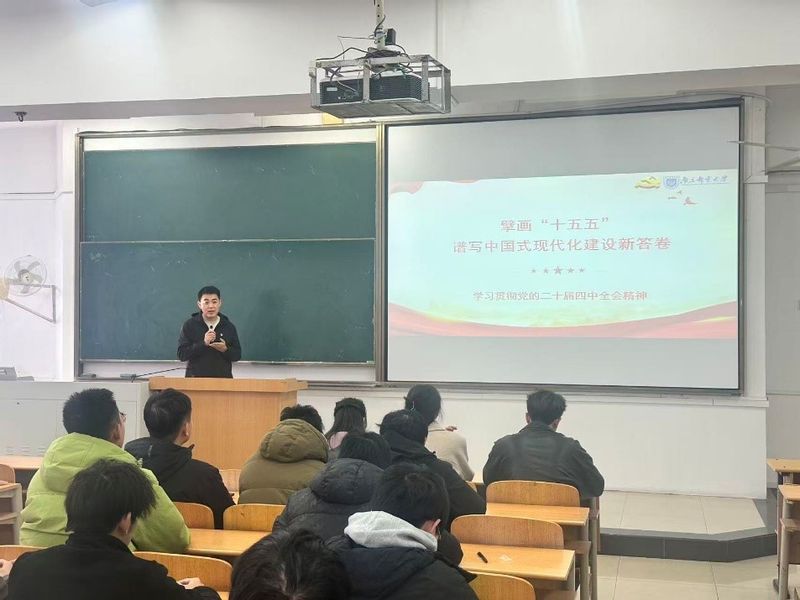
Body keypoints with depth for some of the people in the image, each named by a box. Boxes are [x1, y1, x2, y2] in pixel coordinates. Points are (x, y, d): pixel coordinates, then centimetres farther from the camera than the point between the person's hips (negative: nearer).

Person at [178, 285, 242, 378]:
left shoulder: (229, 326, 6)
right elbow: (181, 354, -7)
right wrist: (203, 343, -18)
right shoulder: (189, 325, 0)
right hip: (196, 379, -1)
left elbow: (237, 355, 8)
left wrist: (225, 350, -14)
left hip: (223, 377, 2)